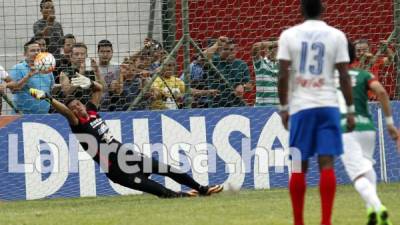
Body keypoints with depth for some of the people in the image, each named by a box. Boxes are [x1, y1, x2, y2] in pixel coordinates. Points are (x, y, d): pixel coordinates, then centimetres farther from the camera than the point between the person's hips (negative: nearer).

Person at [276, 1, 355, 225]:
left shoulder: (289, 35, 1)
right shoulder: (336, 36, 0)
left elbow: (283, 75, -3)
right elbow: (345, 76, -2)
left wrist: (283, 107, 6)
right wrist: (351, 109, 4)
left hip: (300, 106, 1)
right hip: (328, 105, -1)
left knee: (299, 166, 8)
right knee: (327, 163, -4)